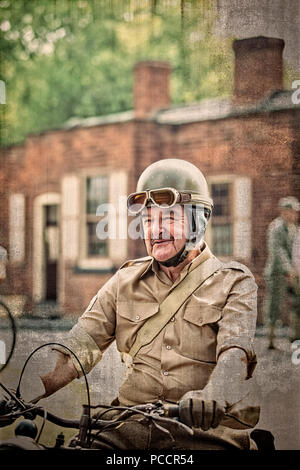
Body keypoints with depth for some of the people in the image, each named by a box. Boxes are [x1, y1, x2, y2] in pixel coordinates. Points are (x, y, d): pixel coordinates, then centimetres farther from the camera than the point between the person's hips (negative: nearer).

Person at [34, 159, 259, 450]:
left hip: (206, 430, -2)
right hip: (132, 425, 2)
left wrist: (211, 396, -36)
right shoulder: (125, 282, 17)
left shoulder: (233, 283, 5)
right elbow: (81, 344, 5)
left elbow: (236, 352, -13)